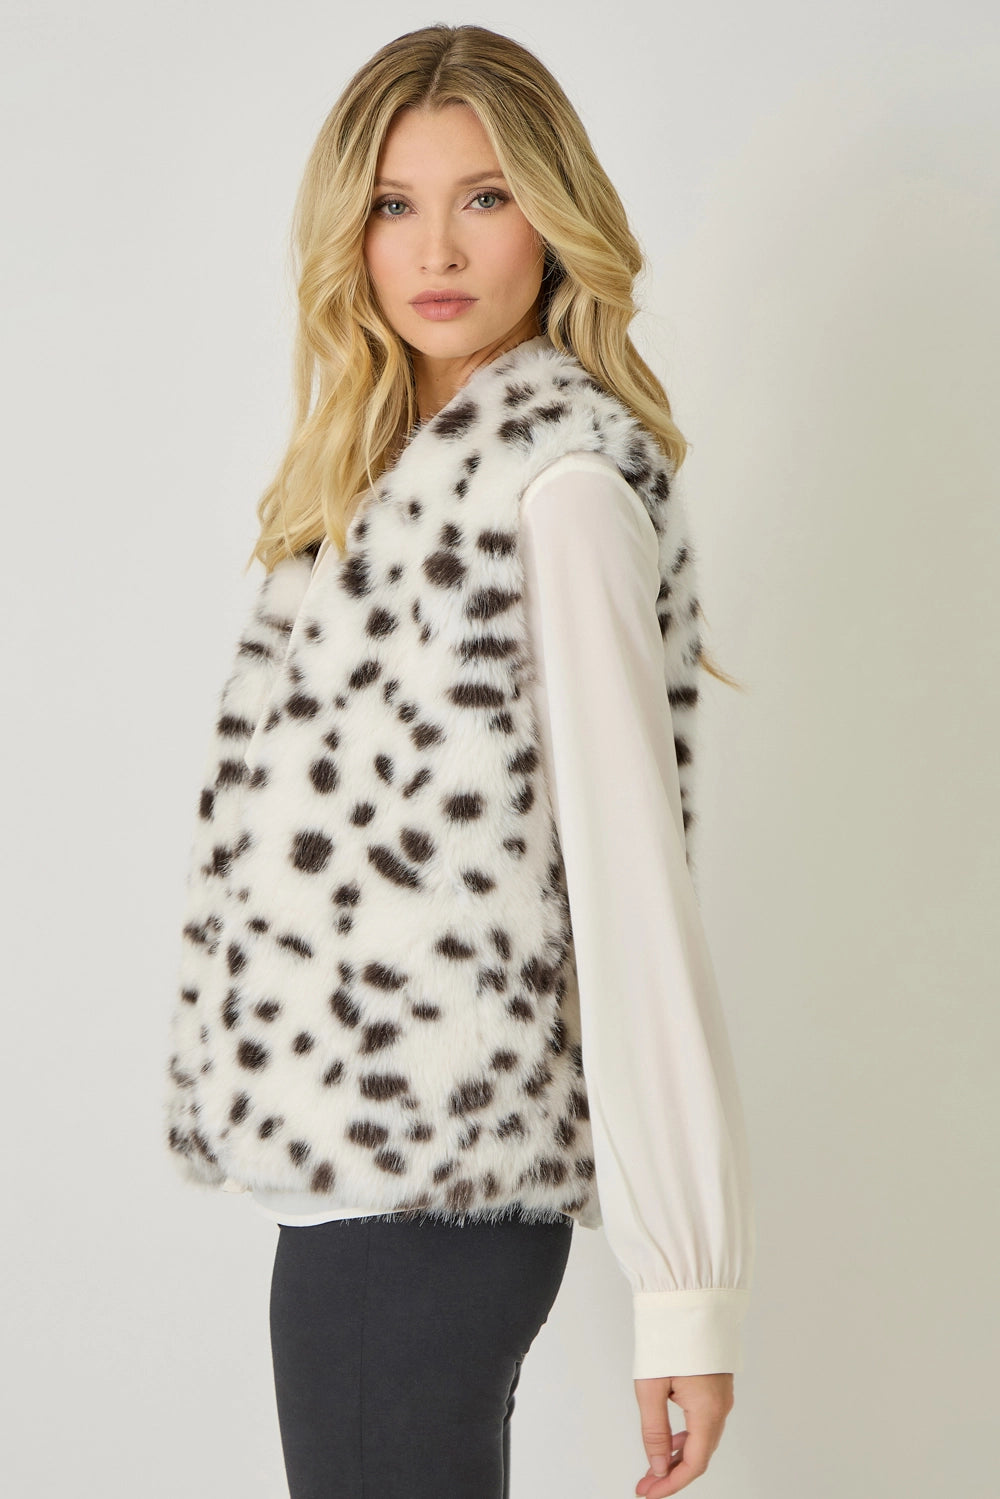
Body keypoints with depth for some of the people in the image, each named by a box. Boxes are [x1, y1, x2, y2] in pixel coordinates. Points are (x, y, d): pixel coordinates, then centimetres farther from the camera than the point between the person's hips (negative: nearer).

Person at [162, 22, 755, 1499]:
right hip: (368, 1163, 8)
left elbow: (631, 882, -18)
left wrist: (687, 1283, -20)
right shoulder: (418, 460, 14)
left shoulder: (558, 478, -13)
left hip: (419, 1194, -8)